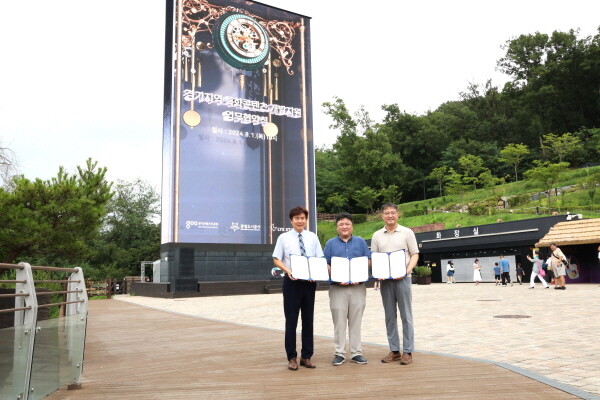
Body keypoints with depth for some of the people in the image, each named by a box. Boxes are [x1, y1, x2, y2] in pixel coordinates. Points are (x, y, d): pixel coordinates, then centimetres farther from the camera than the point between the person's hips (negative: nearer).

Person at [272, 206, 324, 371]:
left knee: (308, 319, 10)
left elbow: (320, 259, 6)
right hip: (291, 282, -2)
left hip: (310, 282, 3)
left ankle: (306, 356, 22)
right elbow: (276, 260, 0)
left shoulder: (313, 237, 7)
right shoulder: (284, 238, 1)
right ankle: (292, 357, 15)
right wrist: (287, 271, -17)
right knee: (291, 320, 3)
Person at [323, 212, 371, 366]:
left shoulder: (360, 242, 10)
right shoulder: (330, 243, 7)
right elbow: (325, 265, 3)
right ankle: (339, 353, 10)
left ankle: (356, 353, 15)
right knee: (339, 322, 1)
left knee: (356, 321, 6)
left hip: (358, 287, 1)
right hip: (337, 288, -1)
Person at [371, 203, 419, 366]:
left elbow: (414, 254, 1)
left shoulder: (407, 232, 2)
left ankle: (407, 351, 8)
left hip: (402, 278, -3)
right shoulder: (377, 235, 9)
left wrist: (407, 270, -14)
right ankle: (394, 351, 17)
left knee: (406, 316, 1)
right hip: (385, 279, 3)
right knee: (390, 317, 8)